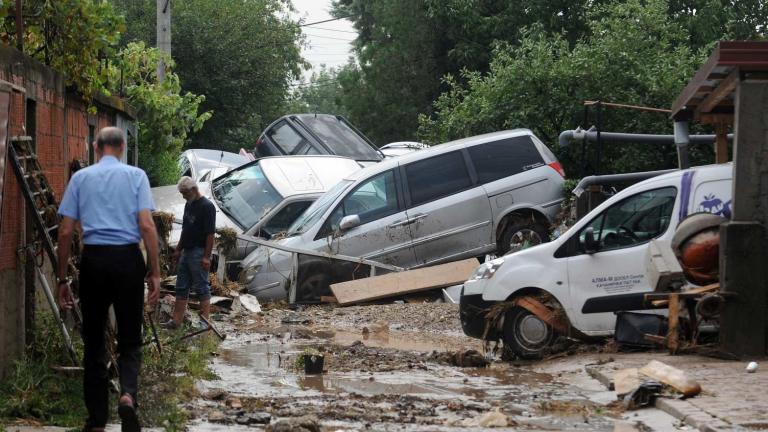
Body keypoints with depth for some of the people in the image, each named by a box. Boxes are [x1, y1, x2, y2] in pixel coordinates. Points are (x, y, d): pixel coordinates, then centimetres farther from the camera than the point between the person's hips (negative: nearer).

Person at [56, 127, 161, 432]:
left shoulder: (80, 178, 8)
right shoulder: (136, 176, 4)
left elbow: (66, 231, 4)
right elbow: (147, 226, -5)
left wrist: (62, 278, 9)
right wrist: (154, 272, -1)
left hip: (93, 260, 1)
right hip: (128, 258, -1)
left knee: (94, 341, 10)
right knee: (130, 338, 8)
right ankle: (128, 394, -19)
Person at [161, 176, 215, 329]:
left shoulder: (207, 206, -14)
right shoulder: (189, 205, 13)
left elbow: (210, 233, -17)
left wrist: (206, 256, -20)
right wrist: (178, 249, 18)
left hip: (199, 253, -9)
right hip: (186, 252, 9)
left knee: (202, 288, -4)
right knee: (181, 288, 10)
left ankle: (205, 321, 0)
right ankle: (176, 321, 13)